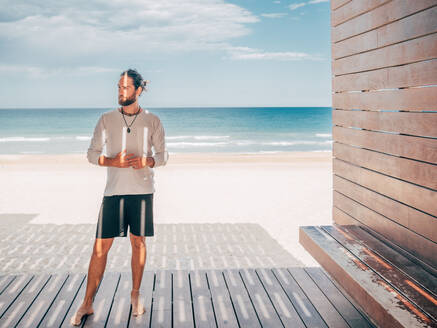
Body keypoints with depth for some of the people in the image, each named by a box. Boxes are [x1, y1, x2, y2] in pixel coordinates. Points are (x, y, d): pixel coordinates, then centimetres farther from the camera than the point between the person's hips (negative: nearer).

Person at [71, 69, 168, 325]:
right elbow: (92, 153, 5)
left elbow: (163, 155, 6)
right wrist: (112, 161, -15)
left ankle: (136, 295, 26)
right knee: (101, 246, 0)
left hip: (142, 189, 0)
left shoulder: (152, 121, 3)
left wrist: (146, 162, -15)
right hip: (114, 189, 0)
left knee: (138, 242, 9)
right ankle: (87, 304, 10)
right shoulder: (107, 119, 4)